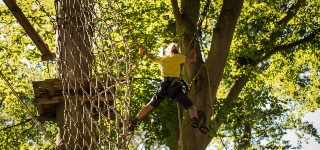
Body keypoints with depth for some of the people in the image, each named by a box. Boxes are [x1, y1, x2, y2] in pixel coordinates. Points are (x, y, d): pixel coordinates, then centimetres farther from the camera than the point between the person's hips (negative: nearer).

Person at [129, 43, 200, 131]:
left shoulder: (162, 59, 22)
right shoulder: (177, 57, 8)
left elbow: (152, 58, 41)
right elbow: (193, 59, 4)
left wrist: (144, 52, 60)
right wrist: (193, 52, 26)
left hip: (163, 86, 4)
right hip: (174, 85, -4)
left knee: (150, 105, 22)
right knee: (191, 106, -8)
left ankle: (133, 122, 23)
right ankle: (195, 122, -37)